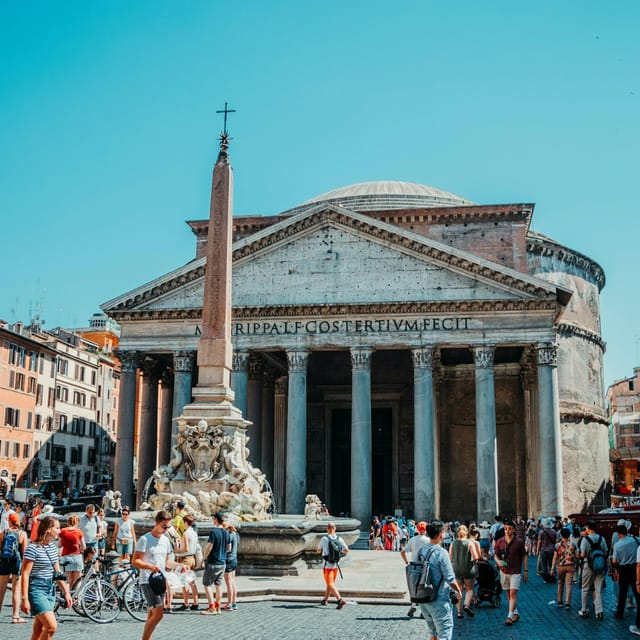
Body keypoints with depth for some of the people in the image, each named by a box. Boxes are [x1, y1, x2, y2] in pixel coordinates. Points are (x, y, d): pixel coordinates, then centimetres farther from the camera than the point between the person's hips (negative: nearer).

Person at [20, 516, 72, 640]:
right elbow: (25, 575, -15)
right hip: (36, 590, -8)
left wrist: (66, 592, 15)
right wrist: (25, 599, -18)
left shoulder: (53, 546, 9)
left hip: (50, 590, 8)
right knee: (52, 626, -16)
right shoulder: (33, 548, -14)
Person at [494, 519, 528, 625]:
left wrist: (526, 571, 2)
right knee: (508, 594, 12)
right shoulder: (499, 542, -1)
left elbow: (524, 556, 3)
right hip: (504, 571, 3)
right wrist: (498, 561, -15)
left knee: (513, 593, -12)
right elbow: (496, 555, 8)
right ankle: (515, 613, 28)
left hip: (516, 572, -3)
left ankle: (510, 616, -13)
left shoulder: (519, 542, -6)